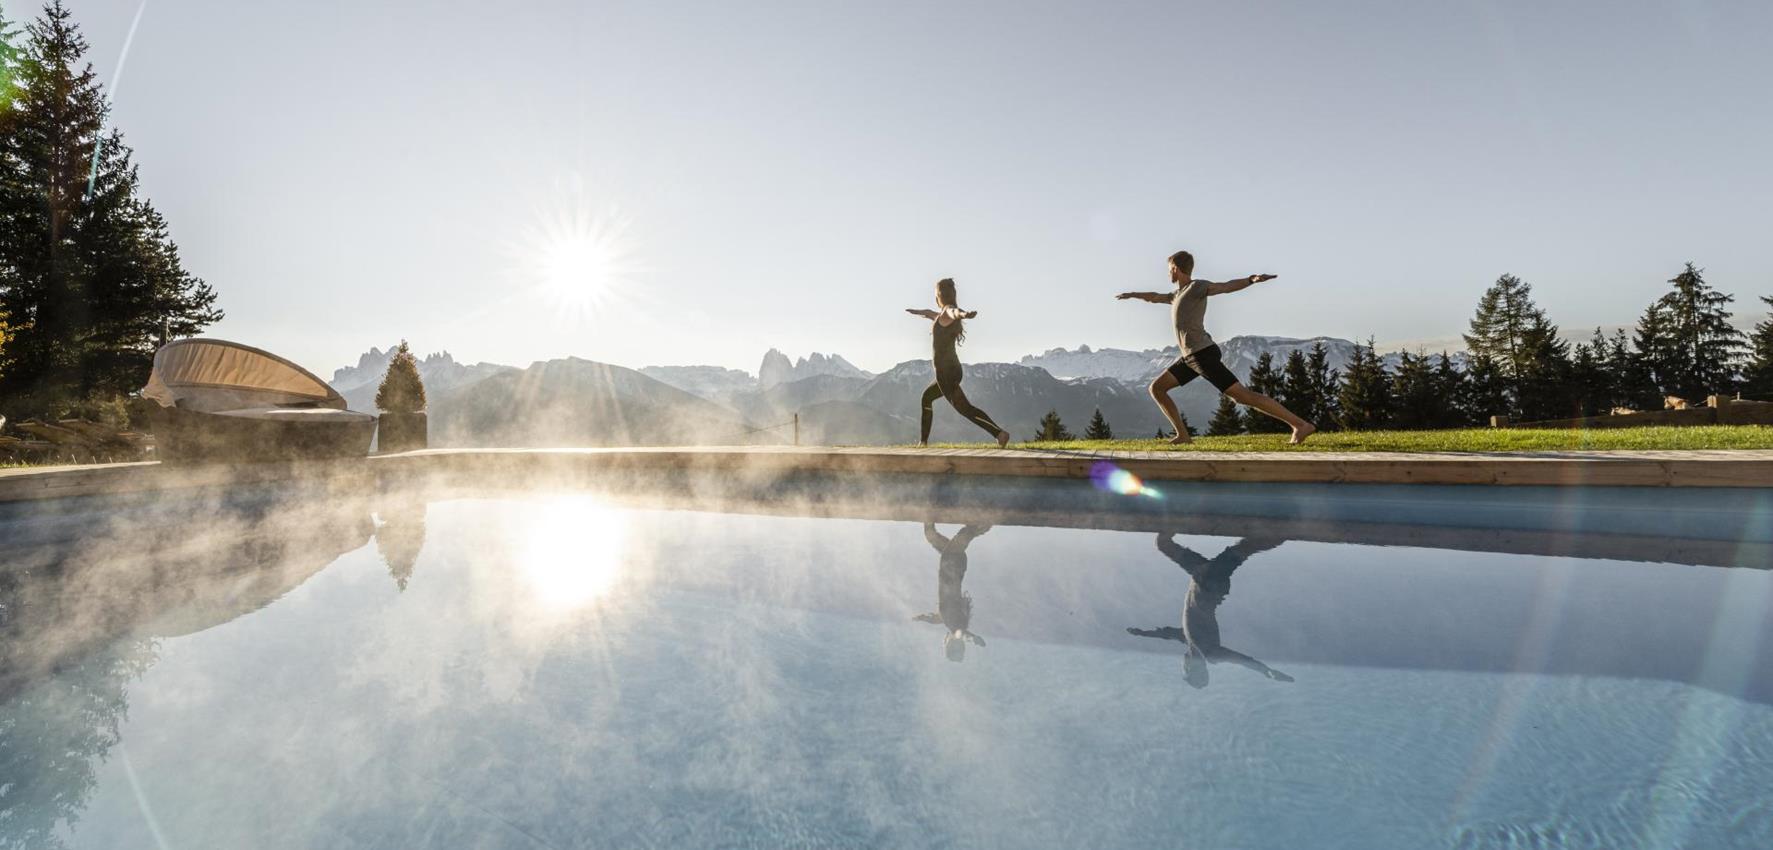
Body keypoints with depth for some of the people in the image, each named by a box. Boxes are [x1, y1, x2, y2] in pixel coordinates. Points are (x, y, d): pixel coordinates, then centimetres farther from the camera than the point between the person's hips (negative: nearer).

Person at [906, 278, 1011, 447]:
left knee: (963, 407, -16)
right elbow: (934, 314, 42)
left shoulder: (947, 311, -9)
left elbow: (954, 312, -35)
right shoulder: (945, 313, 17)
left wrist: (963, 314, -60)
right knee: (927, 397, 26)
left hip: (945, 369, -10)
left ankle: (1000, 433, -26)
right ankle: (923, 440, 30)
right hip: (953, 368, 10)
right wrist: (918, 312, 62)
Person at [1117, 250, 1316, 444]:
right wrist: (1132, 295, 55)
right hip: (1191, 357, 9)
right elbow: (1155, 297, 41)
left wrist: (1252, 279, -38)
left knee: (1242, 395, -14)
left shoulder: (1197, 287, -4)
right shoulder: (1179, 295, 22)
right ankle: (1182, 435, 2)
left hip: (1203, 354, -9)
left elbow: (1227, 286, -19)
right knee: (1156, 388, 6)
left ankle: (1301, 425, -11)